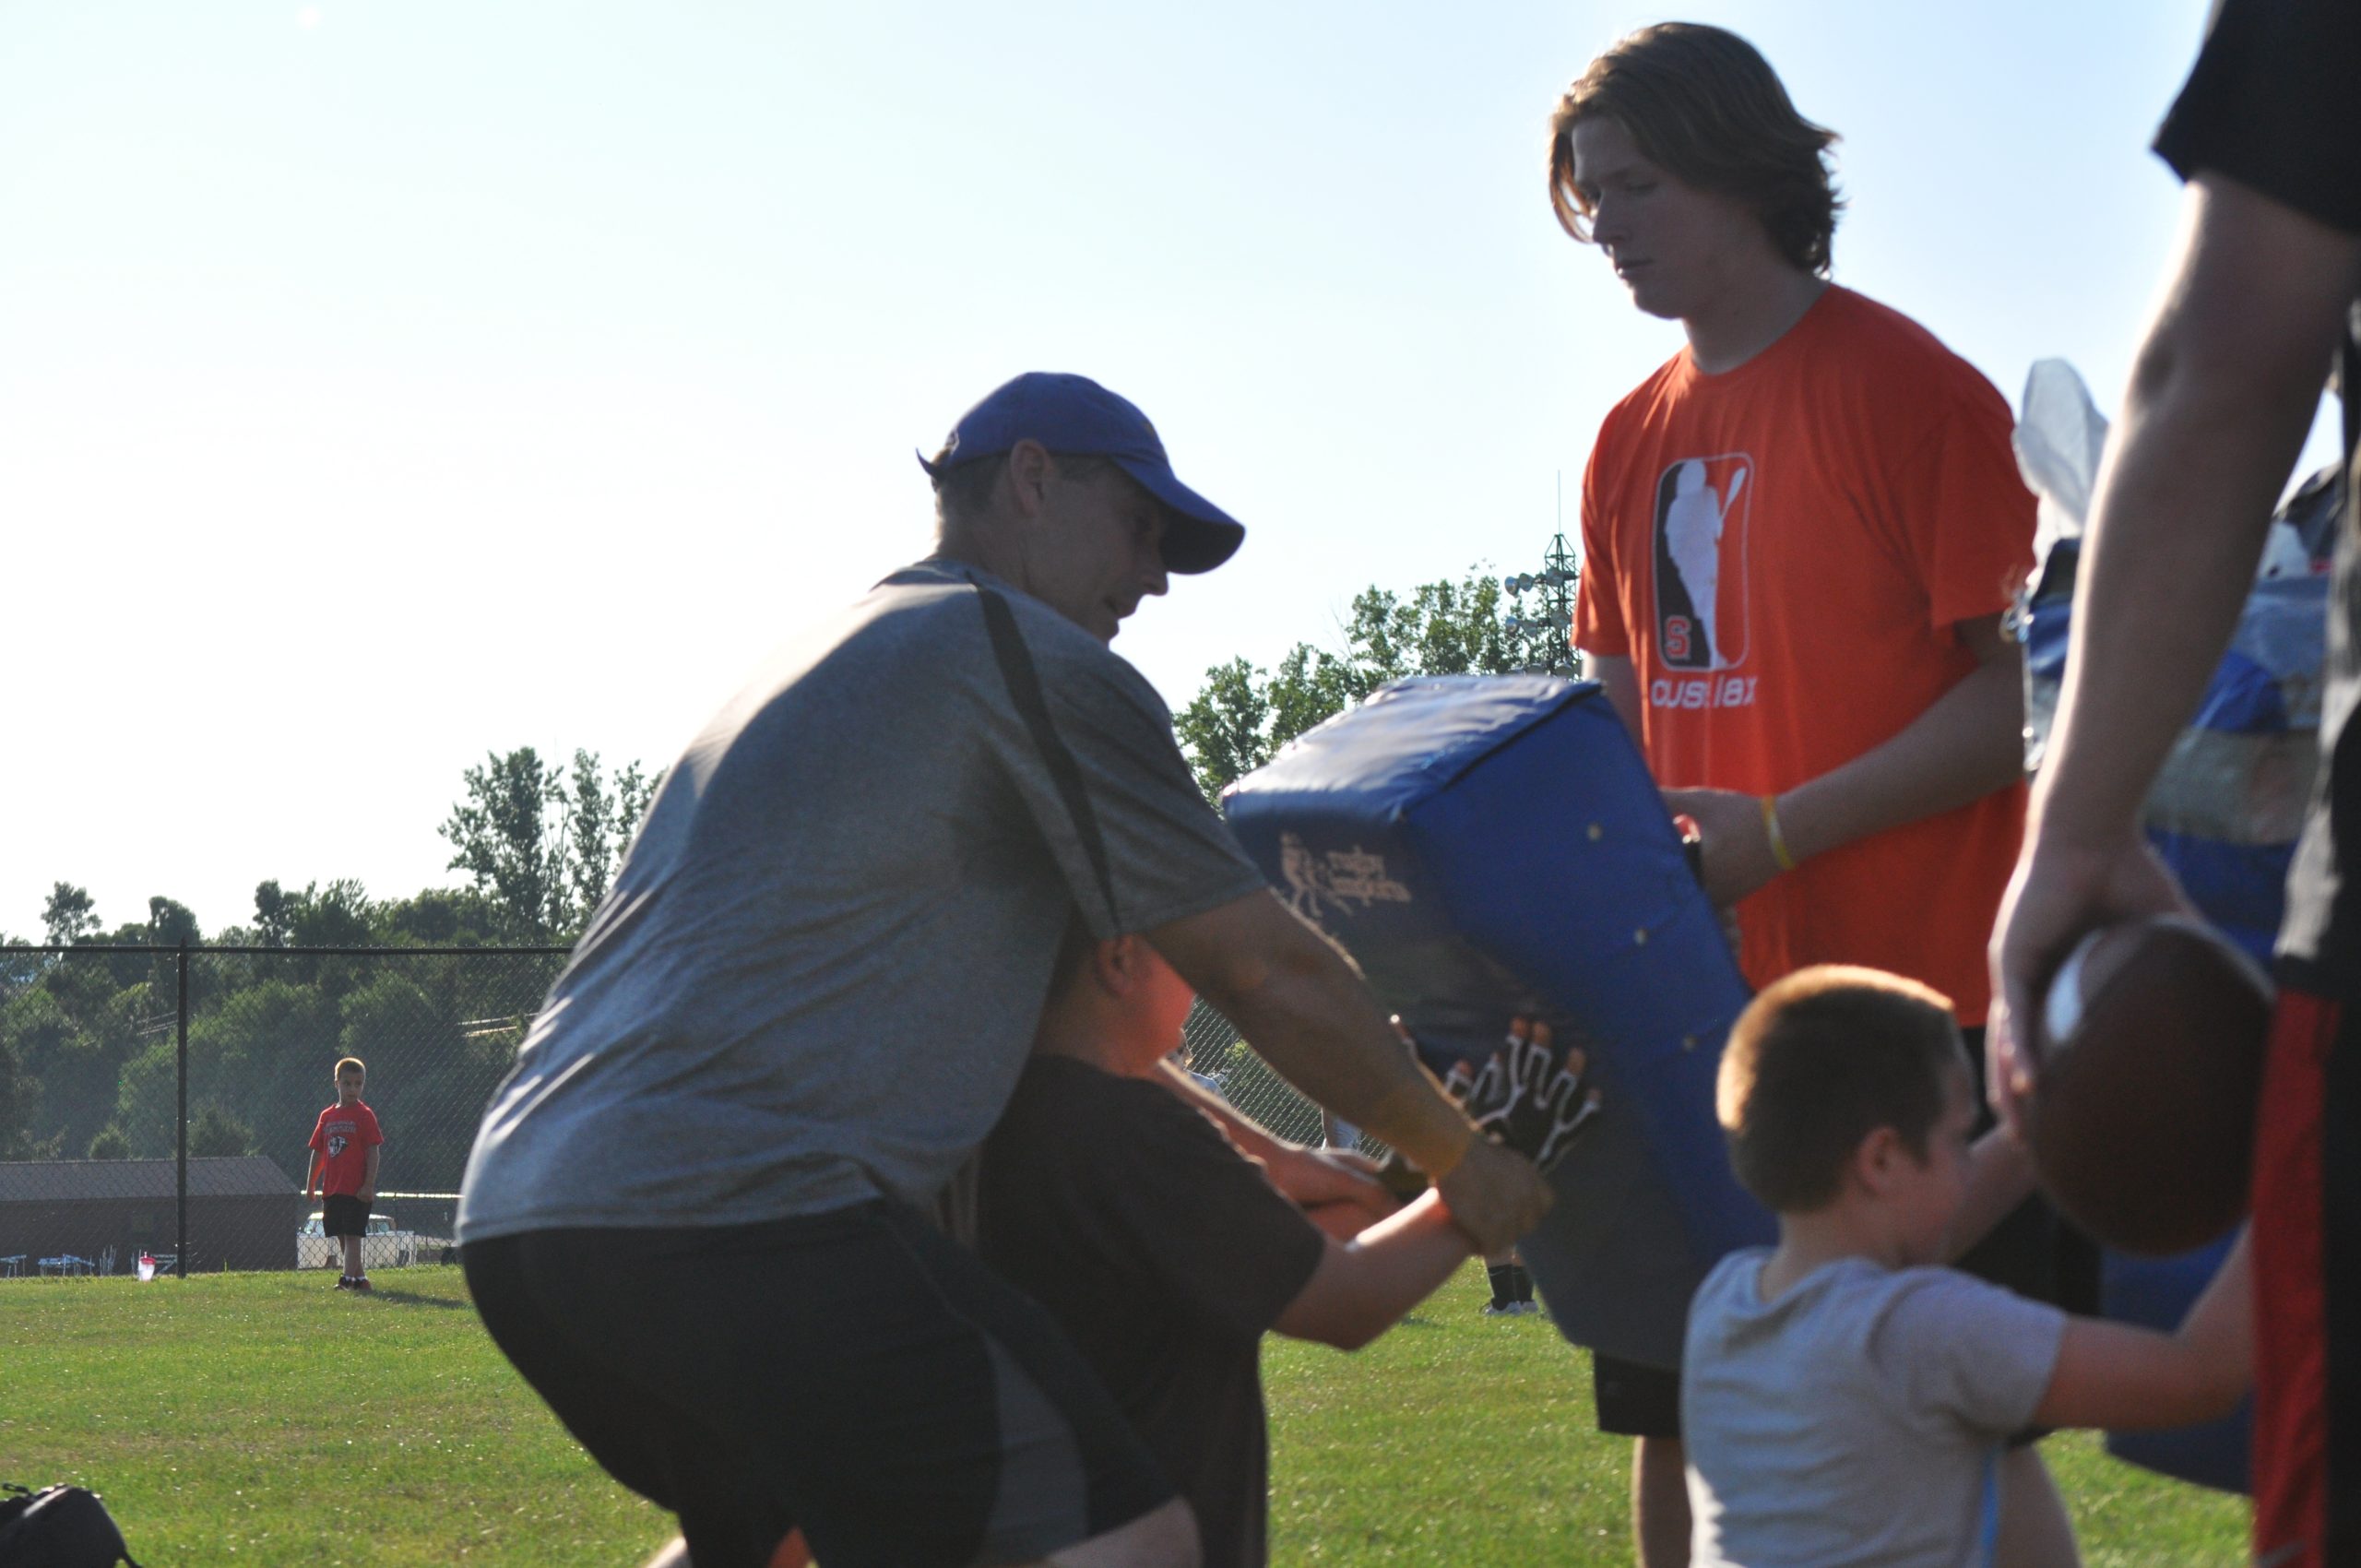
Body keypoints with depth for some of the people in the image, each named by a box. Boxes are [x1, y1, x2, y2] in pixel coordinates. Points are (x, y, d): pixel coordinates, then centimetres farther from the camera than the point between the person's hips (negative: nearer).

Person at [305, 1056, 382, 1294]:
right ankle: (360, 1277, 19)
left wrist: (369, 1185, -15)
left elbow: (373, 1151, -8)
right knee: (341, 1236, 10)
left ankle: (348, 1278, -12)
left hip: (357, 1189, -6)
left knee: (352, 1234, -9)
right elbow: (318, 1152, 17)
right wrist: (311, 1184, 14)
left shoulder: (364, 1115, -4)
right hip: (332, 1189, 6)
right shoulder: (327, 1116, 12)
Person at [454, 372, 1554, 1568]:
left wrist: (1247, 1152, 40)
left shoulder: (817, 663, 31)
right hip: (745, 1206, -10)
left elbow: (1031, 1002, 38)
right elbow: (1270, 976, 7)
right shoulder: (1038, 661, 3)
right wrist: (1460, 1161, 21)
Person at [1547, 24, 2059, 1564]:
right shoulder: (1636, 442, 13)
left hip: (1912, 991, -6)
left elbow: (2007, 708, -11)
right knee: (1677, 1419, 8)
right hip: (1708, 1003, 7)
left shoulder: (1910, 387, -7)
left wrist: (1779, 832, -20)